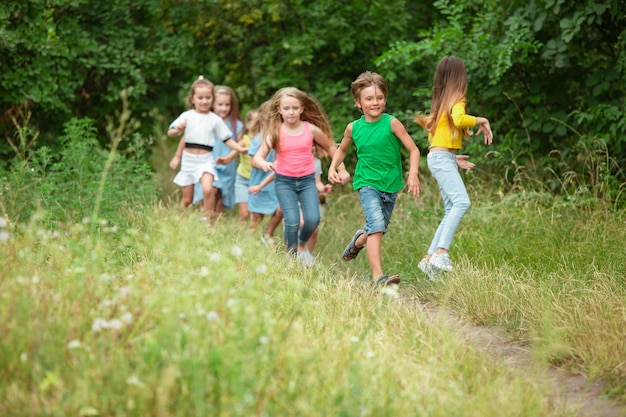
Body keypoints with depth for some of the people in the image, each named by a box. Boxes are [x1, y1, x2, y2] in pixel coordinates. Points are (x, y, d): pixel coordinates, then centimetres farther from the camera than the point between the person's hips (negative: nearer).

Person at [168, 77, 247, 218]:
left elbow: (227, 139, 5)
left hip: (205, 160, -1)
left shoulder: (216, 119, 1)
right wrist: (178, 130, -26)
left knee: (207, 189, -26)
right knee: (187, 199, 6)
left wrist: (240, 149, -9)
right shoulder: (187, 116, 1)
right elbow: (170, 133, -4)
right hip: (188, 159, 1)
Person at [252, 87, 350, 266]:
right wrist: (264, 164, -37)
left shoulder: (311, 129, -4)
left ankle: (302, 245, 19)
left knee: (312, 219, -15)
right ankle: (292, 257, 6)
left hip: (307, 180, 1)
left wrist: (342, 170, 13)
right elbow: (257, 157, -14)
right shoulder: (275, 132, -8)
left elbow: (331, 147, 13)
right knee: (292, 221, -16)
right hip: (284, 181, -1)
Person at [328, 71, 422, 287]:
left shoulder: (392, 123, -10)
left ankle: (358, 241, 53)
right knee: (376, 224, -23)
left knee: (379, 227, 17)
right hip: (367, 183, -1)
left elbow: (413, 150, -8)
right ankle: (378, 276, -27)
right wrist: (333, 167, 1)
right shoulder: (353, 128, -2)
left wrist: (413, 174, -22)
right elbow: (342, 149, 18)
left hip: (390, 185, 2)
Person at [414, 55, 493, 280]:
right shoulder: (456, 99, -6)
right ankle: (441, 252, -34)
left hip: (440, 158, 9)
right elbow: (459, 119, -28)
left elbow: (431, 128, 24)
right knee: (461, 201, -24)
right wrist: (480, 121, -12)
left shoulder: (441, 101, 20)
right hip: (442, 158, -9)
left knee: (451, 211, 7)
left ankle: (430, 258, 6)